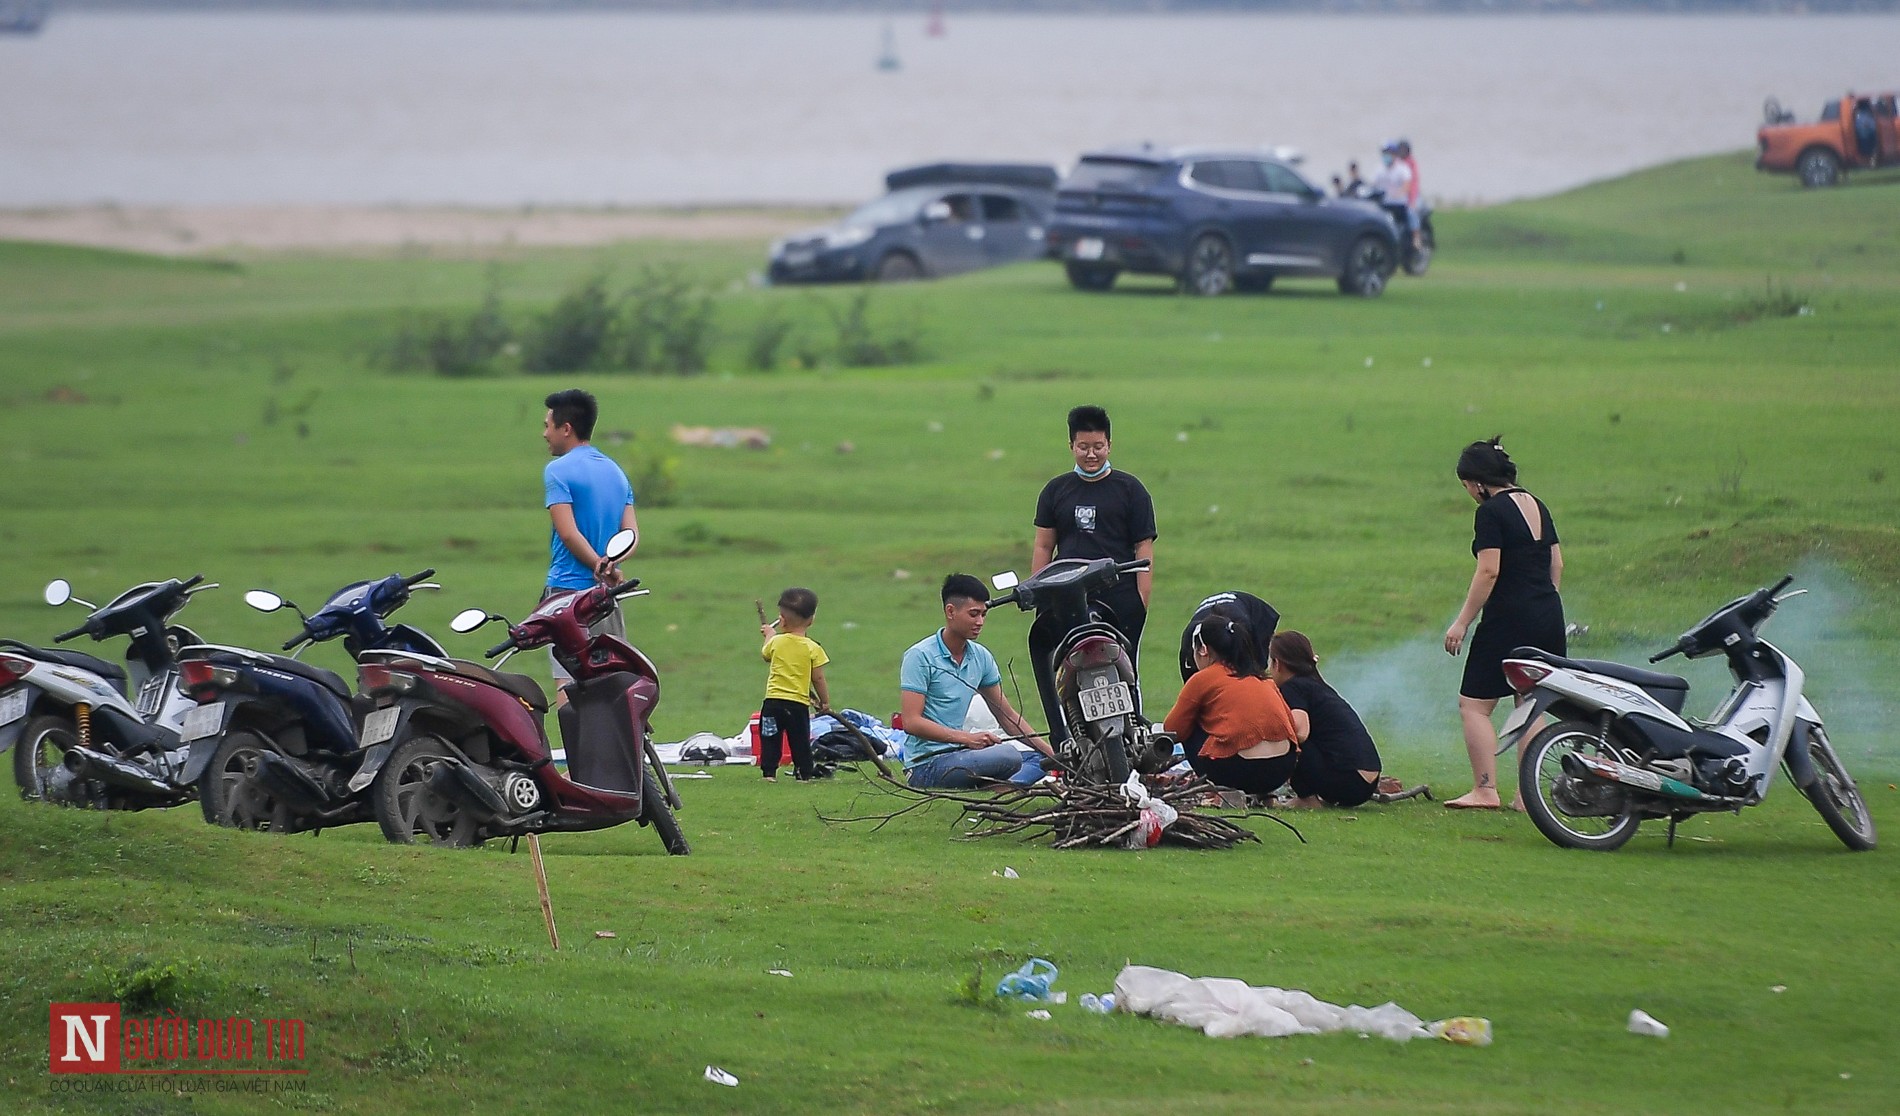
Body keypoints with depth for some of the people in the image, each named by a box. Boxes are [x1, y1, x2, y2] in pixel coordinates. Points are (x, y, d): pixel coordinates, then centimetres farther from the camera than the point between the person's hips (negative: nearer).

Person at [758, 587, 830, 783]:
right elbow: (818, 679, -4)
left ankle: (769, 771, 3)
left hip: (773, 700, 0)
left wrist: (769, 634, 39)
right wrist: (825, 701, 10)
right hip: (799, 703, 0)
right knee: (800, 741, 8)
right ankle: (804, 773, 8)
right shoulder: (813, 648, -7)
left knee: (770, 739, 8)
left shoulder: (775, 642, -3)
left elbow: (765, 654, 21)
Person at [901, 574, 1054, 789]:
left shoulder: (981, 657, 11)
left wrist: (1051, 753, 6)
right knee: (1008, 756, -28)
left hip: (958, 753, 8)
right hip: (926, 764, -8)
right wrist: (966, 738, -26)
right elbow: (911, 721, -16)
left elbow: (1007, 716, 17)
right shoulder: (920, 657, -10)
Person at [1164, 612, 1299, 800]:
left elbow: (1173, 732, 12)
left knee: (1191, 730, 20)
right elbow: (1291, 723, 15)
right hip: (1283, 769, 5)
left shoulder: (1202, 679, 5)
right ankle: (1260, 794, 14)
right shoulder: (1264, 679, 19)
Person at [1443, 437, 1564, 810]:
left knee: (1474, 705, -2)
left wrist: (1462, 622, -14)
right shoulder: (1537, 506, 13)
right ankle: (1527, 795, 9)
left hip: (1508, 619, -8)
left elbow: (1489, 571, -17)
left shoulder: (1491, 512, -11)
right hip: (1549, 617, 8)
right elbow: (1556, 563, 16)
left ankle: (1485, 790, -9)